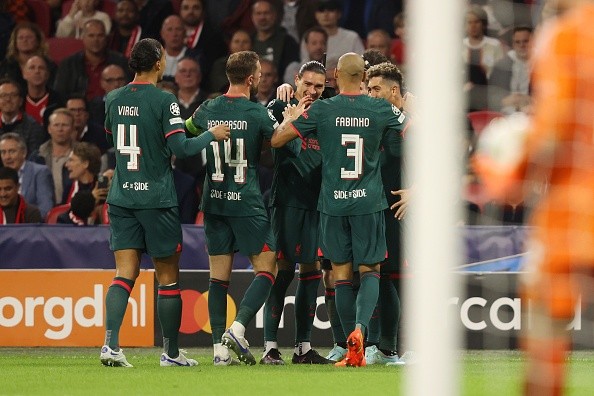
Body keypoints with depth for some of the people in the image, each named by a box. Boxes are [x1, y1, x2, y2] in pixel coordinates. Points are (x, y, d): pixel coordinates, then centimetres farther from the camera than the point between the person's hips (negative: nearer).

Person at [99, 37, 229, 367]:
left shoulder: (114, 100, 6)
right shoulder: (163, 100, -12)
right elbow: (180, 147, -16)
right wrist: (211, 135, 0)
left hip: (121, 197, 5)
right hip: (157, 199, -5)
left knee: (125, 274, 2)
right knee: (168, 277, 6)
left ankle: (111, 343, -16)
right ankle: (171, 353, 13)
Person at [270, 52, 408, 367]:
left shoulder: (321, 110, -5)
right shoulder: (383, 110, -2)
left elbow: (276, 140, -3)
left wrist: (293, 114, 15)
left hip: (333, 203, 0)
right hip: (369, 202, 0)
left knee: (341, 273, 7)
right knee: (370, 270, 8)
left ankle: (354, 351, 5)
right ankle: (360, 327, -19)